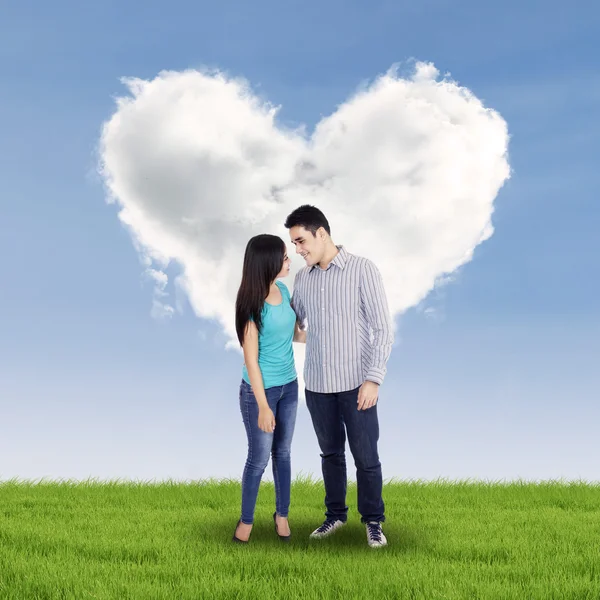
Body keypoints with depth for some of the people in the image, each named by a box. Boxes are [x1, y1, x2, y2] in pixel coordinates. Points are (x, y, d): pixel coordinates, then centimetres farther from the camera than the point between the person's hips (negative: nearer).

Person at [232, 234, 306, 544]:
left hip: (289, 386, 6)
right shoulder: (252, 304, -21)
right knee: (259, 459, 6)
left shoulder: (283, 291, -1)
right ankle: (246, 520, 26)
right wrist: (263, 406, -18)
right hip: (260, 390, -6)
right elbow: (250, 359, -19)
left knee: (283, 453, 17)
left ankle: (281, 515, 33)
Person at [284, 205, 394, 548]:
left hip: (356, 384, -4)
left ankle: (373, 521, 21)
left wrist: (373, 379, -18)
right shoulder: (302, 278, 5)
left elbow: (383, 329, -12)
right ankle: (336, 515, 32)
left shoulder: (363, 270, -11)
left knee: (366, 456, 4)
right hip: (317, 384, 5)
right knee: (331, 453, 16)